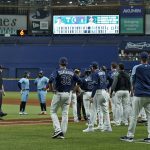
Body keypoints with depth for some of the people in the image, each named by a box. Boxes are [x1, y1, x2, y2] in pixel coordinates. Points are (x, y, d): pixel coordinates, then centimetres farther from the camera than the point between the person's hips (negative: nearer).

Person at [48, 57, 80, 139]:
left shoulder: (57, 71, -7)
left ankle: (58, 130, -7)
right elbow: (78, 81, 9)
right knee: (65, 113, 9)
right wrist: (73, 89, 14)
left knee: (53, 111, 9)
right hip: (68, 94, 4)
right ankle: (62, 133, 8)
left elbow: (51, 80, -23)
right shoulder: (71, 72, 7)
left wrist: (51, 88, -9)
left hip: (58, 94, -4)